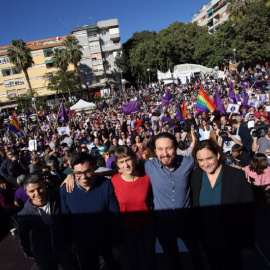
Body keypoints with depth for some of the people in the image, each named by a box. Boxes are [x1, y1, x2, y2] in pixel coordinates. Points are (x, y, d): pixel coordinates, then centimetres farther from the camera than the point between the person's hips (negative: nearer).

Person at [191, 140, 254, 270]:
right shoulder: (196, 176, -10)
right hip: (207, 239, 3)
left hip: (231, 240, -3)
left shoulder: (237, 176, -21)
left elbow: (247, 213, -14)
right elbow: (195, 208, -1)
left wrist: (248, 242, -10)